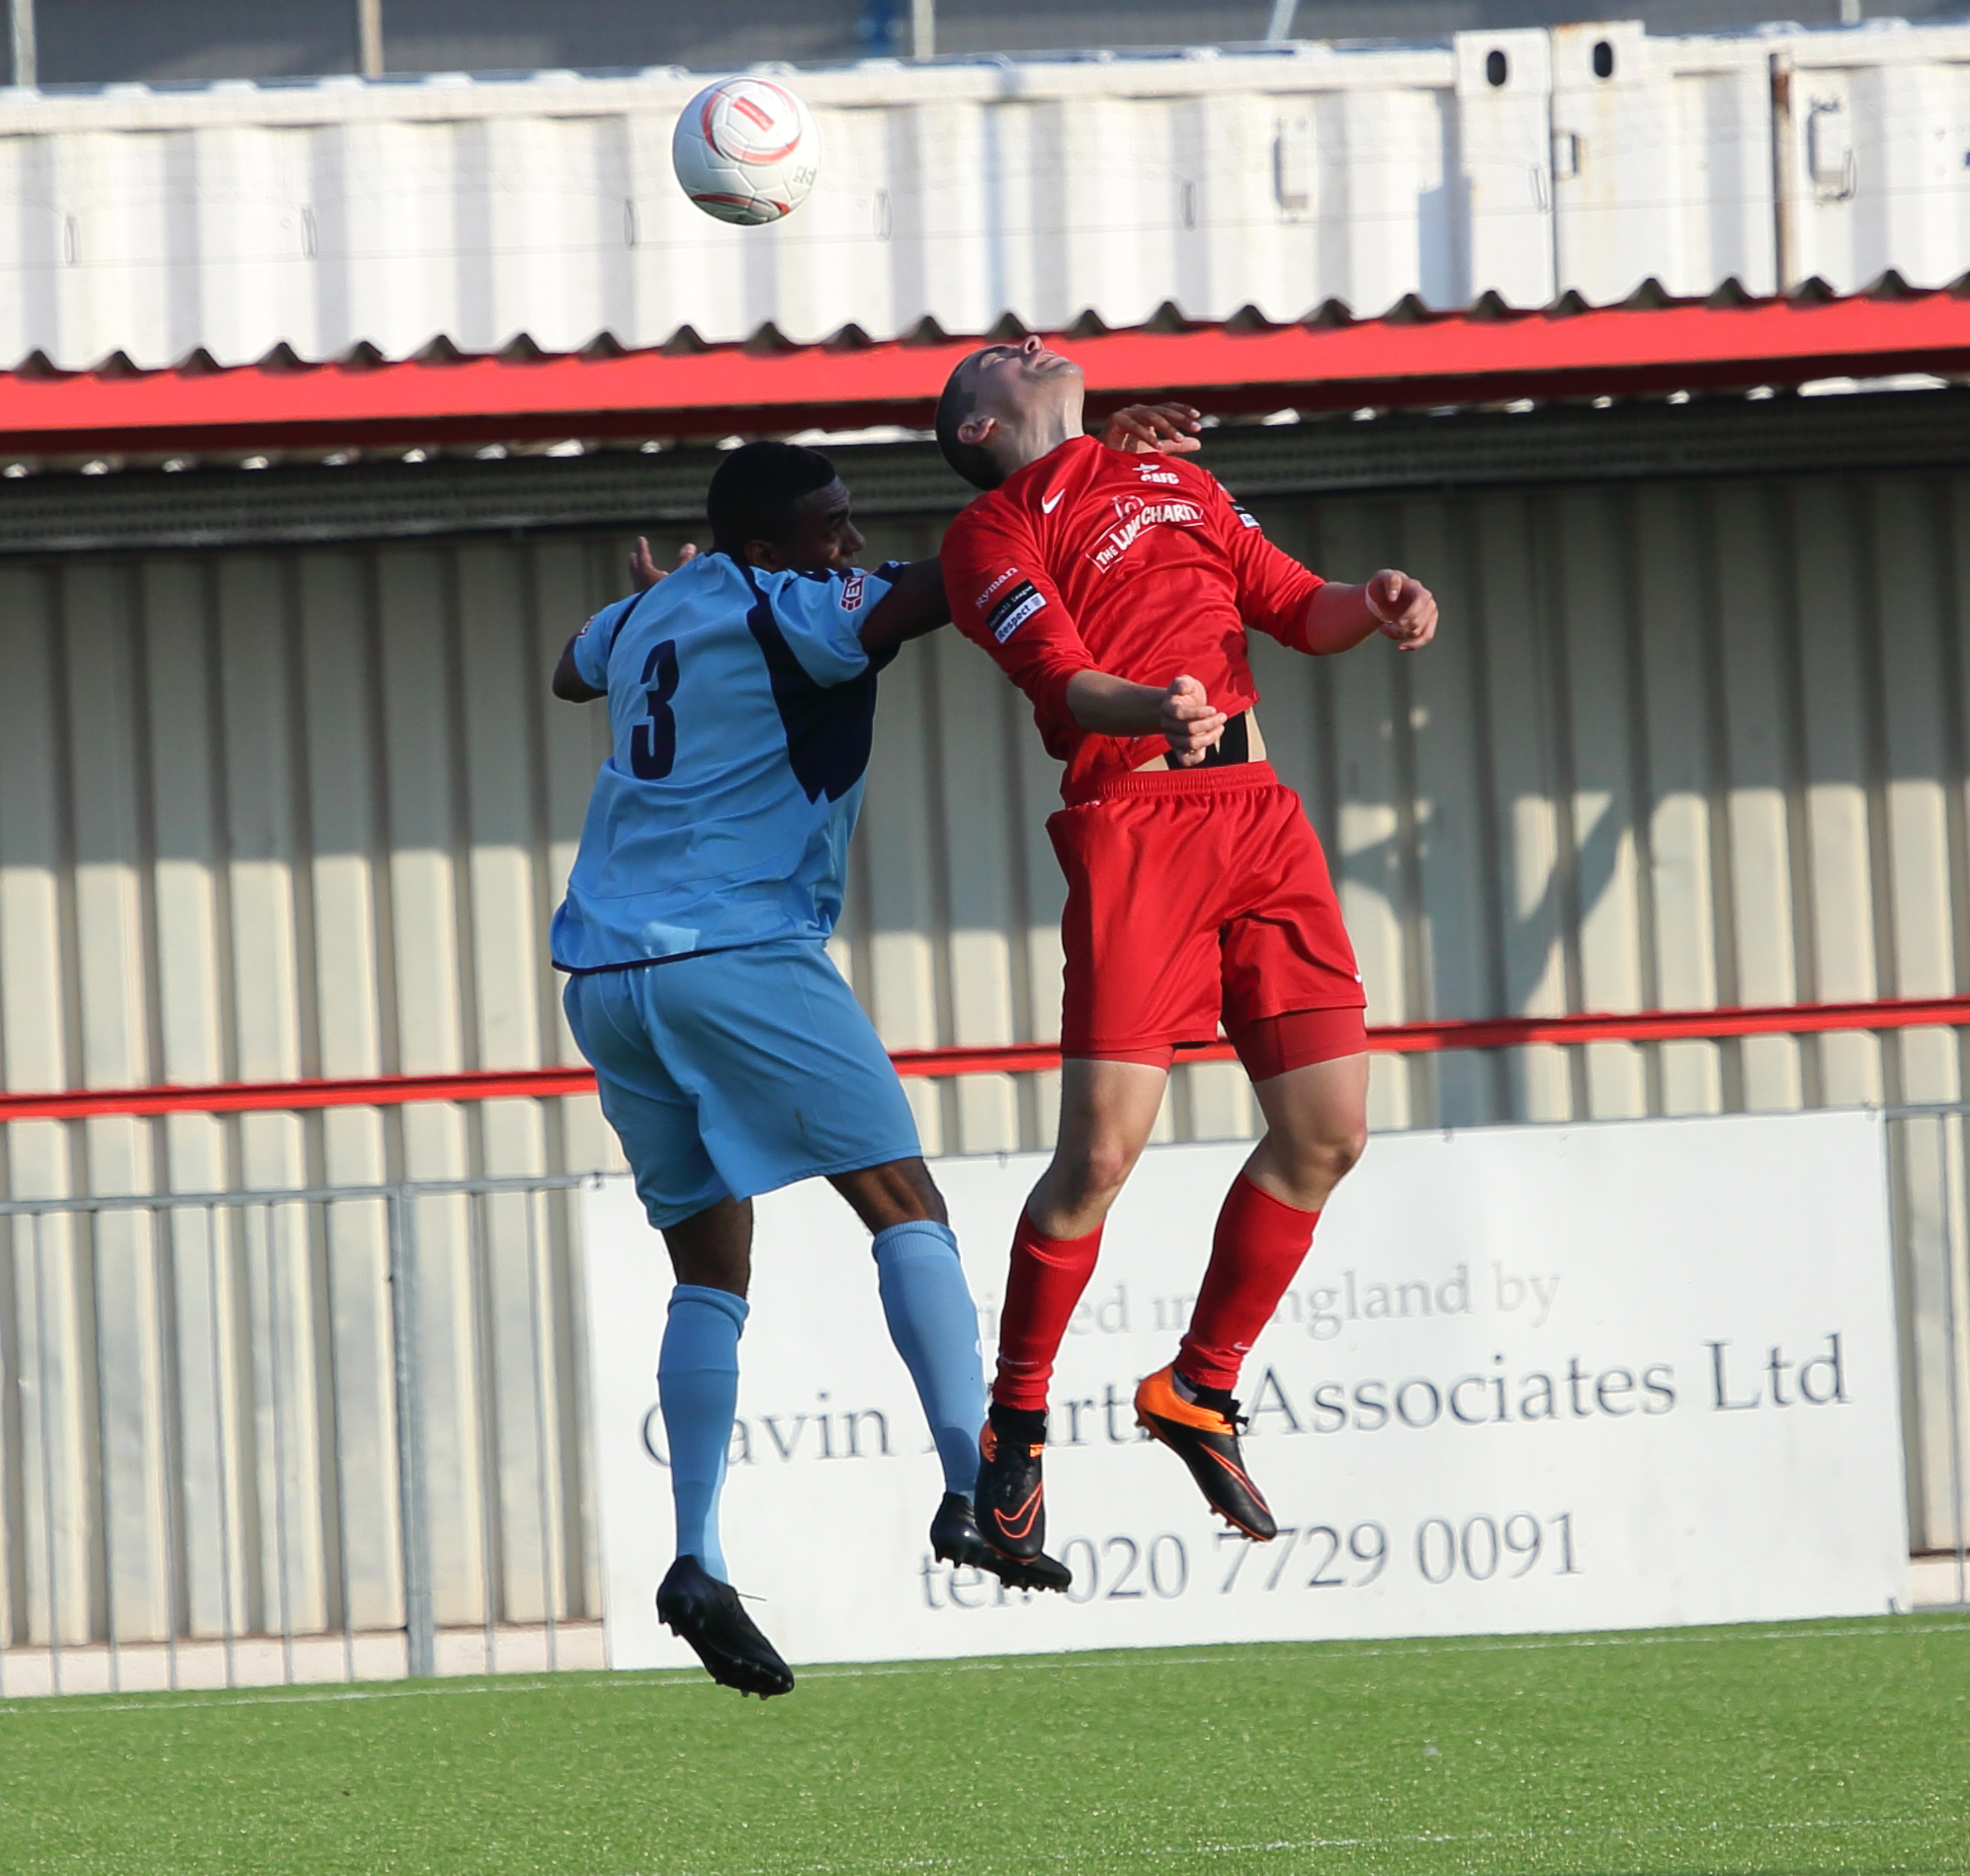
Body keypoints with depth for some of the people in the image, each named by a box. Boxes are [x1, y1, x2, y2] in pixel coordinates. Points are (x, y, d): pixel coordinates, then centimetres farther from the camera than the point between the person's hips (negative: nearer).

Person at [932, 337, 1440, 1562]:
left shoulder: (1175, 477, 26)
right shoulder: (994, 532, 6)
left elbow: (1295, 608, 23)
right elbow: (1062, 677, -10)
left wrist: (1375, 608, 0)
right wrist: (1150, 709, -31)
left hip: (1260, 815, 6)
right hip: (1132, 824, -6)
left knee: (1327, 1132, 1)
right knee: (1101, 1150, -14)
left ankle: (1201, 1391, 19)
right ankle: (1016, 1421, 3)